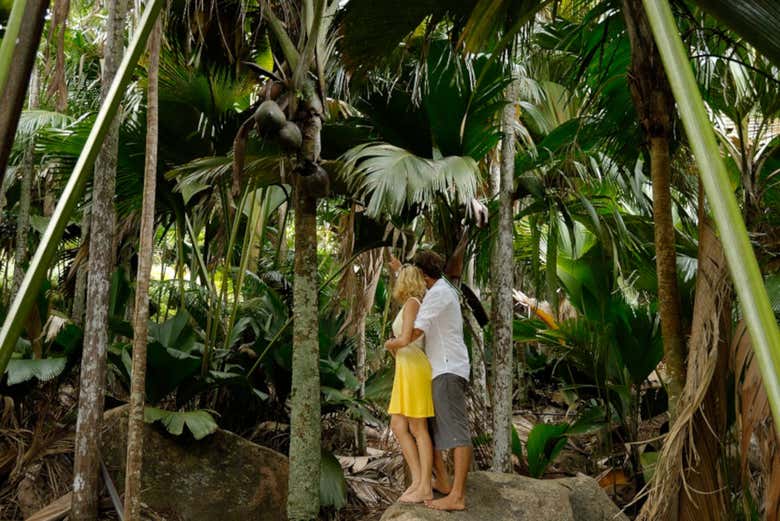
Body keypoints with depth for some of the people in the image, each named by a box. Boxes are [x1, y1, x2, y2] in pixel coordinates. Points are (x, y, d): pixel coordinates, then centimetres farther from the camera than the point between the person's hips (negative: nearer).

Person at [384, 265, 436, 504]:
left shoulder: (412, 303, -10)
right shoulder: (417, 306, 19)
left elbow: (404, 340, -20)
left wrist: (389, 344, 0)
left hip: (414, 370, -9)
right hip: (407, 372, 9)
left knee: (418, 429, -5)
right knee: (398, 427, 4)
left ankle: (425, 488, 0)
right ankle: (418, 481, 5)